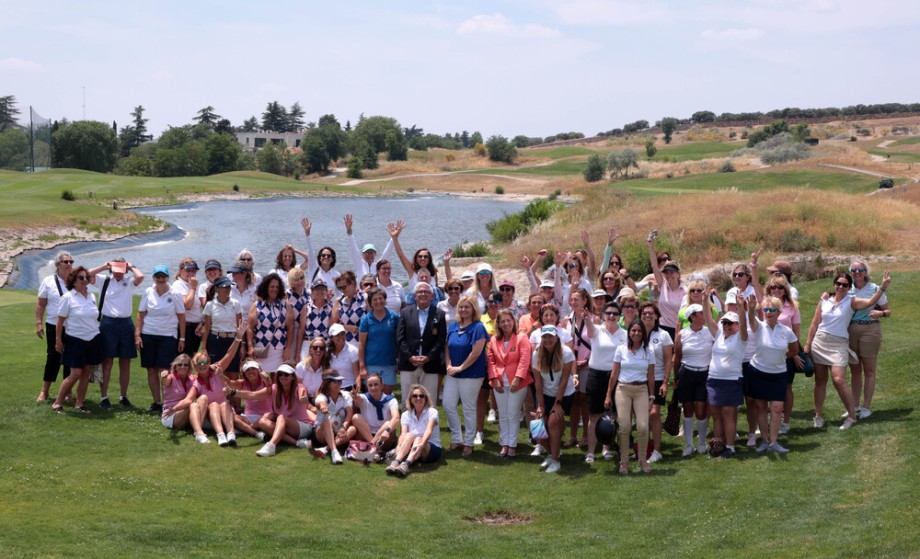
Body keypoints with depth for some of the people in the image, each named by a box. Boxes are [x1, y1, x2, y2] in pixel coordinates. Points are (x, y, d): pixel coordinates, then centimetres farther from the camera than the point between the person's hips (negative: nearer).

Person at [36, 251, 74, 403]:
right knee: (53, 357, 0)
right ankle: (44, 392, 10)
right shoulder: (48, 281, 0)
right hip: (54, 326, -1)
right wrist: (39, 323, -4)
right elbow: (41, 304, 2)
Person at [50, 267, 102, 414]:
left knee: (86, 373, 6)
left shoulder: (92, 296, 7)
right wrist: (58, 340, -7)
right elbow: (60, 320, -6)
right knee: (75, 373, -8)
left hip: (93, 340, 5)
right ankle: (57, 403, 3)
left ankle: (79, 403, 15)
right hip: (75, 341, -5)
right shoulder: (68, 297, -7)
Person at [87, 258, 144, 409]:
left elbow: (140, 276, -12)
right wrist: (104, 266, -1)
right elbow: (87, 275, -5)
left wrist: (131, 267, 4)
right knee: (107, 362, 0)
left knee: (125, 363, 8)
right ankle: (103, 398, 4)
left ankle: (123, 397, 18)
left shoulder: (129, 282, 7)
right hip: (108, 323, -2)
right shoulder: (105, 280, 5)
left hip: (126, 324, 2)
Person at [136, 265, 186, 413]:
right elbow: (140, 315, 8)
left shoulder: (174, 294, -2)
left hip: (168, 337, -3)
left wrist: (182, 338, 0)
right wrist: (137, 335, 1)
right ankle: (156, 403, 15)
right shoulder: (148, 292, 3)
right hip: (148, 335, 3)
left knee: (164, 371, -8)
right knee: (151, 370, 5)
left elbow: (181, 316, 3)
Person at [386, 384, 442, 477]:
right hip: (411, 449, 2)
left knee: (418, 439, -34)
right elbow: (403, 434, -11)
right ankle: (395, 462, -50)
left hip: (433, 449, -2)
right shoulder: (406, 415, 6)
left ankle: (406, 465, -61)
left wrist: (422, 443, -43)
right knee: (410, 435, -29)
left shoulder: (432, 412, -4)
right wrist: (399, 446, -33)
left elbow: (429, 430, -23)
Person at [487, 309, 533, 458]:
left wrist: (517, 379, -18)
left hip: (517, 382, -4)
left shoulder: (522, 338, -5)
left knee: (513, 415, -2)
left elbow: (524, 360, -11)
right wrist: (495, 379, -5)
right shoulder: (494, 340, 7)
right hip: (499, 382, 4)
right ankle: (504, 444, 15)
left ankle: (512, 445, 5)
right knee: (502, 415, 8)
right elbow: (490, 360, 5)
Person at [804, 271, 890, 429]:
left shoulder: (851, 301, -1)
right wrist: (808, 345, 7)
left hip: (838, 345, -3)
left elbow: (870, 302, -19)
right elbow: (815, 324, 9)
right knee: (820, 380, 8)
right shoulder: (825, 301, 7)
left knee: (839, 380, -15)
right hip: (819, 342, 3)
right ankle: (818, 415, 18)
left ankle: (852, 416, -1)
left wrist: (883, 287, -28)